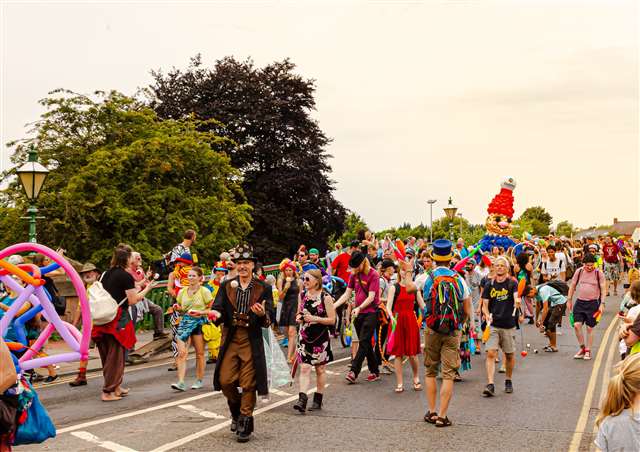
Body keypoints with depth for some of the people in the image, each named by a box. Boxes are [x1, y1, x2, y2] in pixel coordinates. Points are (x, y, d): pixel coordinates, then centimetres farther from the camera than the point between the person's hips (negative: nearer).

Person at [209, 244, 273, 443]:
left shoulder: (263, 289, -1)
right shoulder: (226, 286, 5)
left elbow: (268, 321, -4)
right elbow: (218, 308, -1)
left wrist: (262, 314, -27)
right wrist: (215, 315, -24)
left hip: (252, 341, -2)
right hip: (230, 339, 2)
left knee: (248, 384, 1)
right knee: (225, 380, 2)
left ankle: (245, 423, 15)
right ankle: (236, 410, 31)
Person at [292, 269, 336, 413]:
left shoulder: (325, 297, -8)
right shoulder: (302, 295, 7)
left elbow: (332, 320, -10)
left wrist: (314, 318, -20)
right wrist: (299, 317, -2)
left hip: (321, 337, -3)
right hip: (305, 337, 3)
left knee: (320, 369, 9)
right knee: (304, 368, -6)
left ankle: (318, 400, 20)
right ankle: (302, 400, -10)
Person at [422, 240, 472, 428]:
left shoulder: (426, 278, -6)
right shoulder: (459, 280, -3)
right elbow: (468, 313, 2)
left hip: (432, 331, 1)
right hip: (453, 333, 0)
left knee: (431, 371, 15)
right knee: (448, 374, 2)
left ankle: (431, 412, 18)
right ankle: (442, 416, 0)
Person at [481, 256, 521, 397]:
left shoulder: (512, 283, -1)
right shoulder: (489, 285, 6)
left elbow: (516, 296, -19)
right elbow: (485, 304, 6)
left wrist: (517, 302, -43)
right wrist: (487, 314, -15)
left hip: (508, 324, -1)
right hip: (493, 325, 1)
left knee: (510, 354, 11)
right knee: (491, 354, -11)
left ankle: (508, 381, 32)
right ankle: (490, 385, -13)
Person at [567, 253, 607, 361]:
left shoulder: (598, 273, -6)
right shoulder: (579, 271, 1)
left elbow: (603, 289, -4)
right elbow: (572, 285, 10)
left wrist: (602, 304, -12)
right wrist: (569, 300, 9)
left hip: (593, 303, -2)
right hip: (579, 302, 2)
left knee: (590, 328, 3)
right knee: (577, 325, -7)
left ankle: (588, 351, 17)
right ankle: (582, 348, 12)